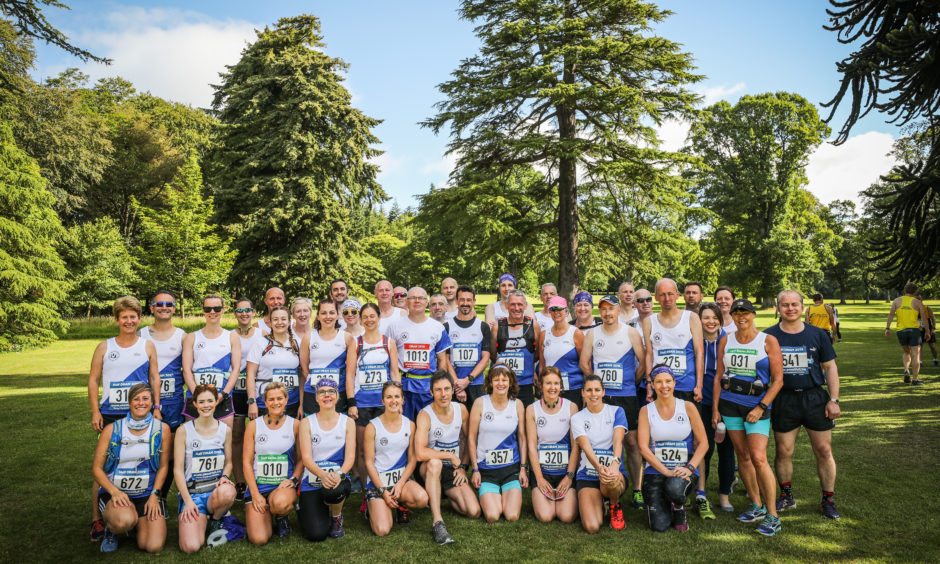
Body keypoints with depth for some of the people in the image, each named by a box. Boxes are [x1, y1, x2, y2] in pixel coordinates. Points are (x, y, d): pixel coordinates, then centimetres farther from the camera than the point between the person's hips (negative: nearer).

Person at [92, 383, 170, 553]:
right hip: (114, 492, -1)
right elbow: (97, 469, 1)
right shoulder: (111, 430, -2)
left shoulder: (162, 429, 0)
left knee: (154, 546, -17)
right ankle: (111, 529, 3)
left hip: (147, 494, 1)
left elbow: (163, 466, 6)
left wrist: (154, 495, -5)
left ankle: (137, 524, 18)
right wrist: (114, 492, -15)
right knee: (125, 520, -36)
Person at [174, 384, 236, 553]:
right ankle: (203, 519, 13)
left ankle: (215, 520, -2)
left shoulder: (225, 430, 6)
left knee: (227, 493, -39)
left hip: (216, 489, 2)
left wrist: (224, 477, -7)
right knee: (191, 547, -23)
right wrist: (188, 500, -12)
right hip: (192, 492, -2)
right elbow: (178, 469, -3)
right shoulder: (184, 430, -2)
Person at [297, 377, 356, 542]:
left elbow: (350, 456, -4)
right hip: (312, 482, 0)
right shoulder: (307, 422, 1)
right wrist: (322, 474, -29)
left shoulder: (347, 422, 3)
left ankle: (337, 517, -1)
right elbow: (306, 457, -9)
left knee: (333, 490, -38)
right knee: (316, 534, -17)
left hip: (338, 479, 0)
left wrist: (339, 474, -26)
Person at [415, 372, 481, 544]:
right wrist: (451, 456, -21)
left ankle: (446, 496, 20)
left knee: (474, 512, -13)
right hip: (429, 470, -4)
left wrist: (462, 466, 2)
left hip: (453, 471, 4)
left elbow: (467, 440, 13)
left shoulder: (461, 409, -1)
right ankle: (437, 523, -37)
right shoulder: (425, 415, -17)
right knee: (435, 462, -41)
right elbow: (420, 453, -28)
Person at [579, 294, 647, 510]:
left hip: (626, 397, -2)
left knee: (632, 442, -3)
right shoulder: (592, 334, 7)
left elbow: (643, 362, 3)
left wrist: (630, 383, 4)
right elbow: (584, 363, 8)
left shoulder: (630, 333, 1)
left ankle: (637, 490, 6)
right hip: (599, 396, 2)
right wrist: (600, 381, 3)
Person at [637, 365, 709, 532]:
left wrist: (690, 468, -14)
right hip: (655, 471, 0)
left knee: (675, 488, -36)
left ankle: (679, 509, 2)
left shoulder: (688, 407, 1)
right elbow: (643, 447, -5)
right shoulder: (646, 411, 1)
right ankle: (657, 505, 23)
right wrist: (666, 471, -15)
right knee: (660, 526, -14)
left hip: (684, 471, 0)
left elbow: (703, 442, 0)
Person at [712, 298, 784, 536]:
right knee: (742, 456, 8)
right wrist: (715, 408, 7)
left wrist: (760, 407, -11)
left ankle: (772, 516, -1)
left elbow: (778, 380, -5)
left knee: (758, 458, -12)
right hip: (729, 403, 4)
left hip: (757, 405, -4)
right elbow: (718, 376, 10)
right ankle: (757, 507, 22)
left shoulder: (768, 341, -4)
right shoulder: (726, 341, 7)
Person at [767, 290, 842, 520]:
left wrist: (834, 399, 1)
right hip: (784, 400, 0)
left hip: (815, 398, 1)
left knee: (824, 450, 3)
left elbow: (830, 367, 7)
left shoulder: (817, 334, 4)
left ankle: (828, 499, 18)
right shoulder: (769, 336, 1)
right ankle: (786, 496, 22)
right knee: (783, 451, 5)